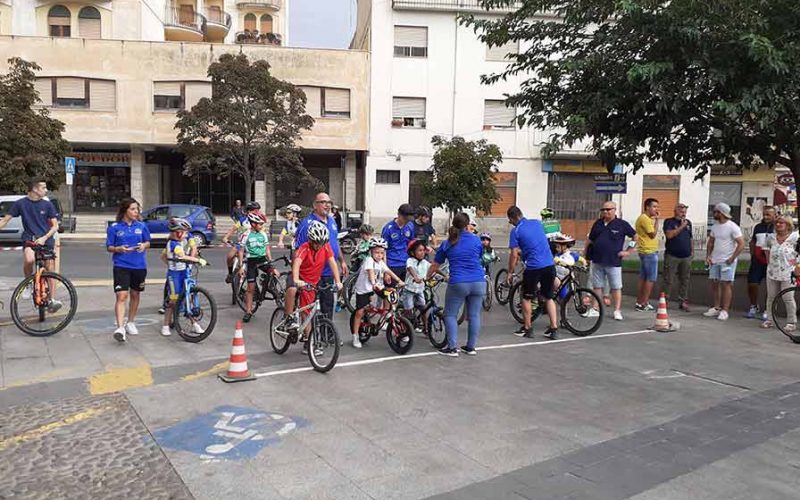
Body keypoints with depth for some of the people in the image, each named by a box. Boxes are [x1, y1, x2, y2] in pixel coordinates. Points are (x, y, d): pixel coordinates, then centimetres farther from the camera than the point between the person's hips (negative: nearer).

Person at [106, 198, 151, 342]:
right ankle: (120, 328, -16)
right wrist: (118, 249, -20)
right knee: (121, 296, -13)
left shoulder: (141, 226, 4)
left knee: (135, 295, 14)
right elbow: (109, 247, 1)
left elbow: (148, 242, 14)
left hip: (139, 266, 3)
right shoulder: (114, 227, -2)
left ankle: (130, 322, 31)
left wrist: (144, 245, -9)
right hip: (121, 266, -3)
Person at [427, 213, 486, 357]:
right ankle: (471, 347, 17)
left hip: (458, 284, -2)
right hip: (478, 282, 2)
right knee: (474, 315, 11)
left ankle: (452, 348, 5)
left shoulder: (447, 244, 7)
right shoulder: (476, 240, 7)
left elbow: (435, 265, 13)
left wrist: (427, 277, 29)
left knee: (450, 315, 9)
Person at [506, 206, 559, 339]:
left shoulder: (516, 231, -6)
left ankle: (527, 329, 18)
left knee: (526, 298, 13)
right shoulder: (537, 223, 12)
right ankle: (554, 328, 12)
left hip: (533, 267, -5)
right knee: (549, 297, 16)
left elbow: (514, 255, -7)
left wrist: (510, 273, 3)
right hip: (550, 265, 5)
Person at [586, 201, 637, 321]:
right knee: (597, 286, 9)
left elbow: (635, 236, 6)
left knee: (616, 287, 1)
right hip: (597, 261, 4)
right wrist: (585, 255, 12)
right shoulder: (598, 223, 10)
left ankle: (617, 311, 7)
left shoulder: (622, 224, -2)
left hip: (614, 262, -4)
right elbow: (590, 240, 16)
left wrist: (628, 251, 1)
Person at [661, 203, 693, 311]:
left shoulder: (688, 222, 15)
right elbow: (669, 235, -16)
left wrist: (692, 250, 18)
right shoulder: (669, 222, -1)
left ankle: (683, 302, 14)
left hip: (686, 257, 5)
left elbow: (690, 238, 23)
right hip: (672, 256, -5)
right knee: (668, 280, -4)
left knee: (684, 280, 7)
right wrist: (681, 226, -13)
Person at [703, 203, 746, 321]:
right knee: (714, 283, 9)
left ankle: (725, 310, 0)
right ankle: (716, 308, 19)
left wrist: (732, 259, -17)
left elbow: (741, 244, -15)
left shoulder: (732, 227, -12)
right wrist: (708, 256, 6)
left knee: (726, 284, -4)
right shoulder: (715, 226, 10)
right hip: (714, 261, 7)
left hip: (727, 261, -7)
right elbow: (710, 242, 18)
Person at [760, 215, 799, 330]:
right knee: (771, 297, 10)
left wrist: (796, 263, -11)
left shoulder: (795, 237, -9)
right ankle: (769, 320, 20)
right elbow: (766, 248, 23)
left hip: (787, 274, -5)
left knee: (788, 298, -2)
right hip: (772, 272, 5)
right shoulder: (771, 237, 6)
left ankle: (792, 322, 9)